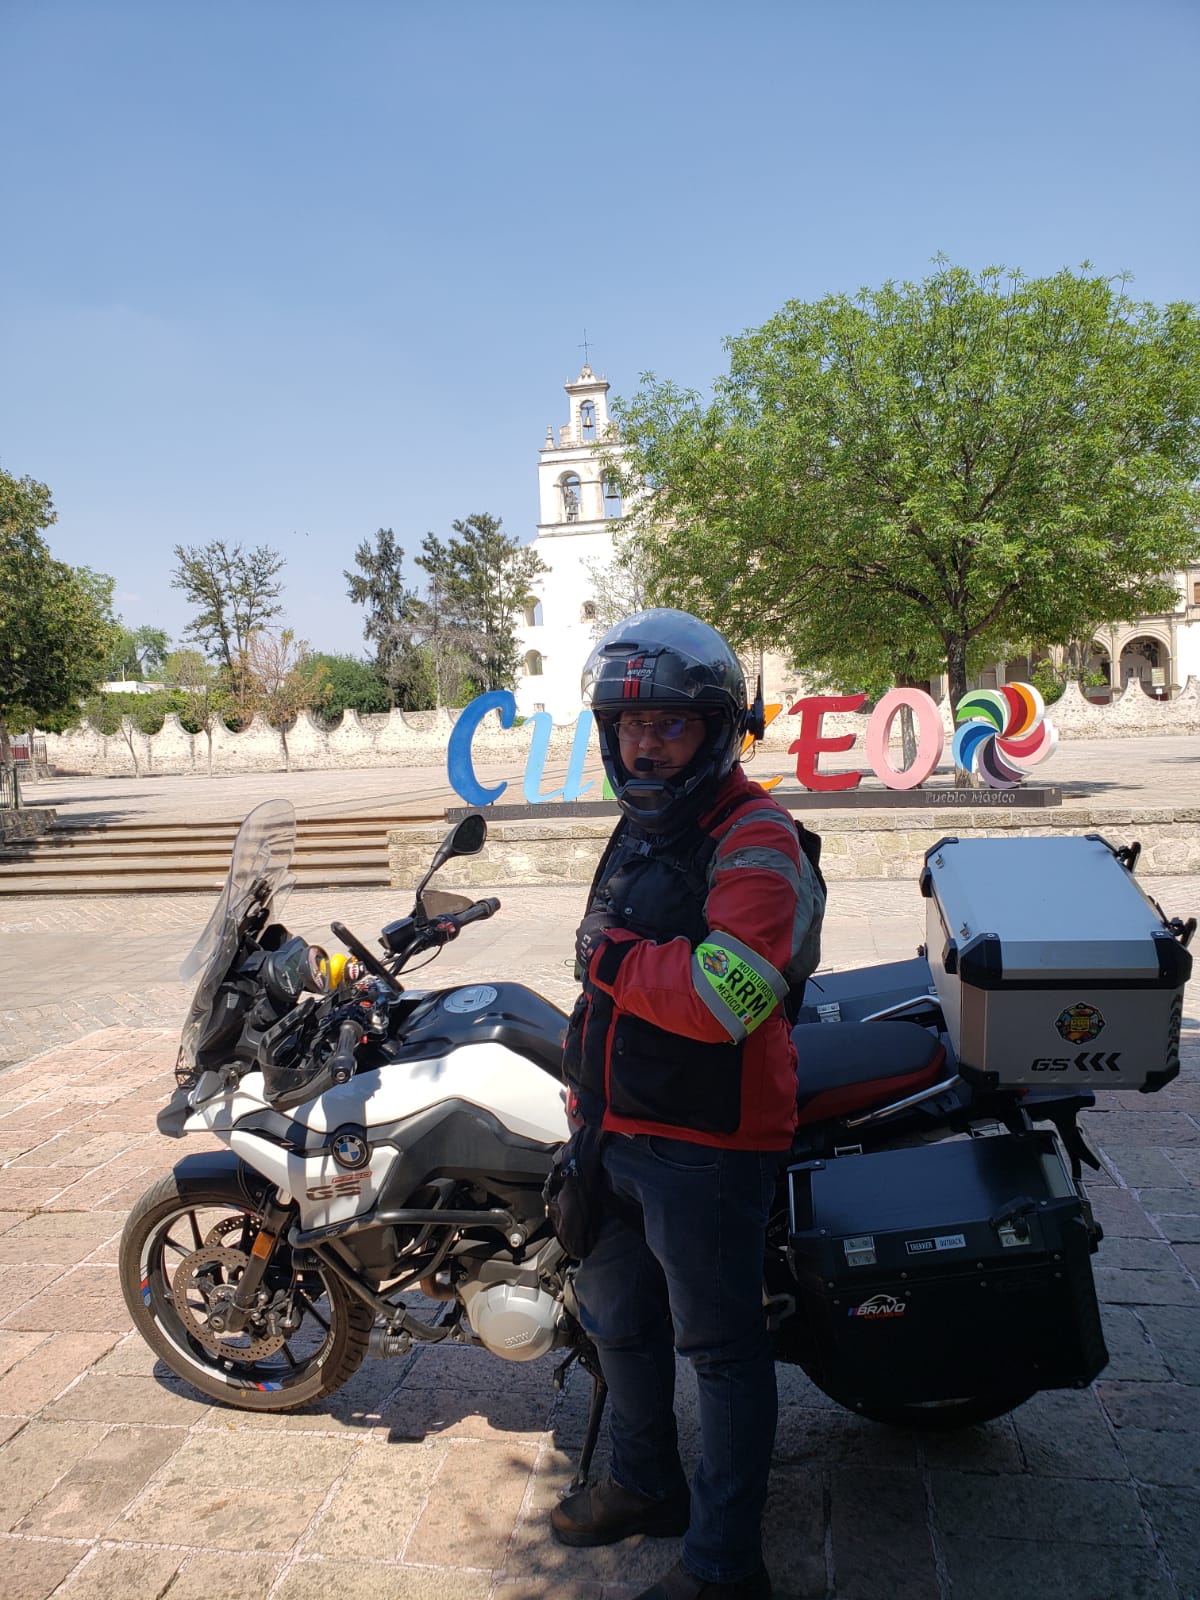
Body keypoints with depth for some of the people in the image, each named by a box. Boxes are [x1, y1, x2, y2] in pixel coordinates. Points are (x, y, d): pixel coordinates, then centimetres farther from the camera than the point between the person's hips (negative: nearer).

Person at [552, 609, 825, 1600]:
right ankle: (646, 1484, 48)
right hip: (617, 1133, 9)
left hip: (706, 1144, -9)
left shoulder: (755, 836, -19)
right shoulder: (639, 829, 11)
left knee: (721, 1350, 7)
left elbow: (719, 997, -33)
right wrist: (583, 1095, 21)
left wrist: (610, 953, -19)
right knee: (618, 1319, 24)